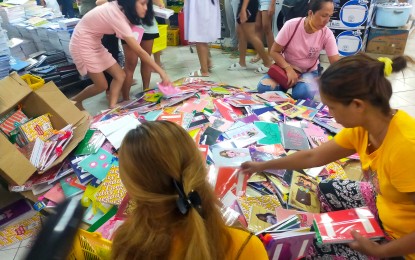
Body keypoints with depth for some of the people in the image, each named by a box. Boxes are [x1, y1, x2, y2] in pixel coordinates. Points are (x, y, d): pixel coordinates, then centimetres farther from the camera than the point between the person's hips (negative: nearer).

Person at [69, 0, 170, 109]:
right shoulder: (117, 16, -32)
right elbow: (139, 51, -34)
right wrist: (161, 72, -32)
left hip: (94, 43, 9)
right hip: (82, 44, -9)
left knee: (120, 76, 0)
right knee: (102, 85, -3)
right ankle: (75, 101, 21)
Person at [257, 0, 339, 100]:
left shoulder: (327, 34, -15)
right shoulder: (291, 25, -19)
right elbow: (274, 52, -13)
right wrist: (288, 68, -27)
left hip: (309, 72, 0)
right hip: (286, 68, 0)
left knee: (305, 93, -34)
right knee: (264, 87, -27)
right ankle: (283, 88, 5)